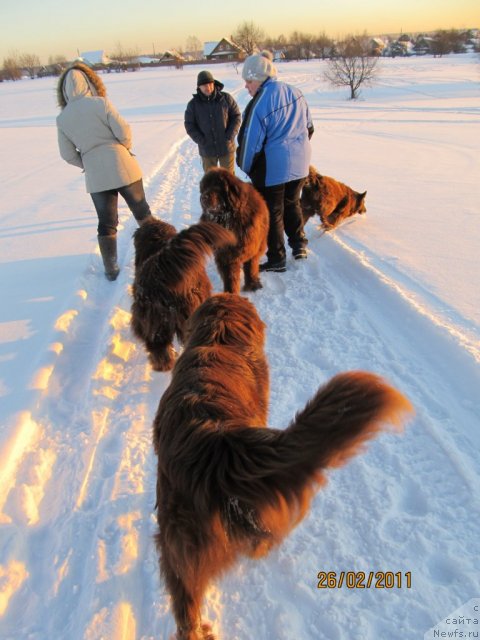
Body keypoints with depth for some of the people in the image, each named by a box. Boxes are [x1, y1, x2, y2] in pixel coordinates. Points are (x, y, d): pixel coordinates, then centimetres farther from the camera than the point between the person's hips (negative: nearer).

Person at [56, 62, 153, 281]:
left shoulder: (62, 118, 2)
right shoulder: (100, 103, -8)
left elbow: (68, 154, 4)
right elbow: (123, 130, -10)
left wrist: (87, 165, 17)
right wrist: (126, 149, 9)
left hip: (95, 177, 2)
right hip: (123, 167, -2)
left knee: (106, 223, 11)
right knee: (142, 212, 17)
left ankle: (111, 269, 14)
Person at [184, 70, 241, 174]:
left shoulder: (226, 98, -6)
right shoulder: (193, 104, -5)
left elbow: (236, 116, 0)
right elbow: (189, 125, -1)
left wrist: (229, 137, -11)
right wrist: (202, 141, -12)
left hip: (226, 147, 0)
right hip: (207, 150, 1)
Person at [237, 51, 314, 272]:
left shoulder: (259, 104, -18)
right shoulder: (295, 93, 4)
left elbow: (251, 141, -15)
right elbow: (309, 127, 14)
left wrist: (246, 167, -2)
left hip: (272, 167, -6)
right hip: (299, 163, 6)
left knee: (272, 212, 6)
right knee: (292, 203, 25)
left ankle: (276, 258, 15)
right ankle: (299, 244, 22)